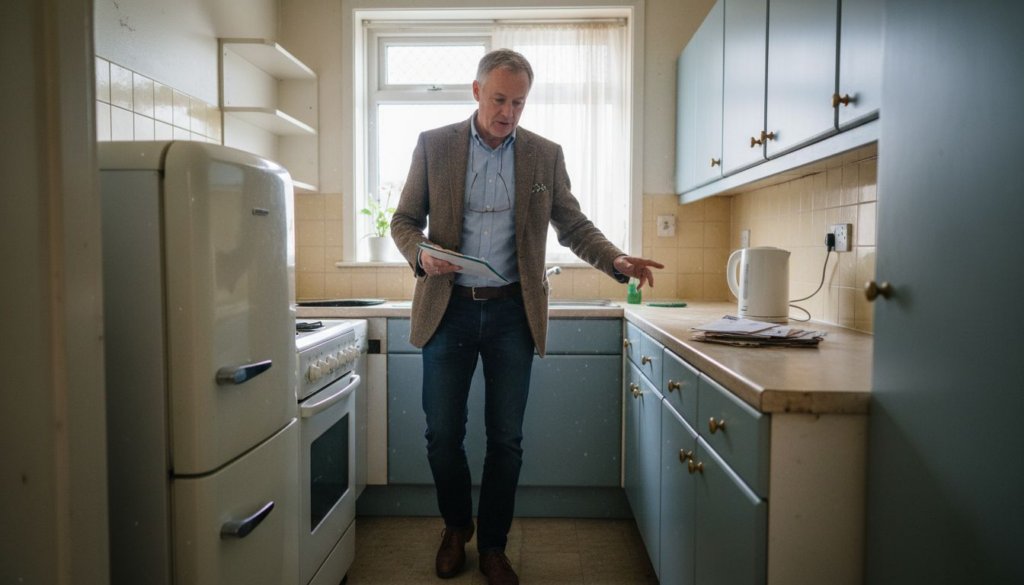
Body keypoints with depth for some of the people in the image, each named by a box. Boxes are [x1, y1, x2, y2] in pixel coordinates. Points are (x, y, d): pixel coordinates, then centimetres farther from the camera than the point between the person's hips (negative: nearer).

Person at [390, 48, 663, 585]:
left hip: (511, 311, 1)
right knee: (442, 433, 7)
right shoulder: (433, 145, 3)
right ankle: (456, 528, 35)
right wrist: (421, 254, -15)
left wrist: (618, 261, -11)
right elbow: (404, 219, 7)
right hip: (448, 307, 0)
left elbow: (574, 226, 8)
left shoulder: (546, 155, 6)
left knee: (505, 439, 7)